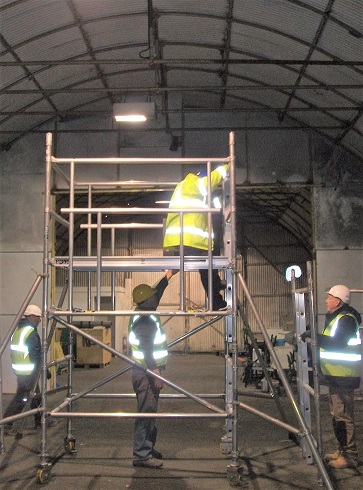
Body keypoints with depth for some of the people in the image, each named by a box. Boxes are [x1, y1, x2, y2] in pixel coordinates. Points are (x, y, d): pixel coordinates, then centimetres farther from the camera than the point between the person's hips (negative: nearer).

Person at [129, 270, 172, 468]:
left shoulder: (143, 314, 11)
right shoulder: (145, 321, -19)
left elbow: (156, 293, 27)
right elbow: (147, 350, -25)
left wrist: (168, 277, 31)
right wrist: (156, 375, -24)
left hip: (147, 371, 11)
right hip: (146, 373, -11)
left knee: (149, 412, 17)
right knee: (146, 413, -7)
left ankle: (148, 448, 27)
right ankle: (142, 455, -3)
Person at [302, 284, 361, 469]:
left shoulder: (346, 319, -16)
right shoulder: (335, 318, 17)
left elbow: (337, 343, -28)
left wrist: (315, 336, -27)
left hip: (343, 377, -11)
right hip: (336, 376, 11)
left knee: (343, 416, -8)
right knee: (336, 414, 17)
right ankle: (342, 450, 27)